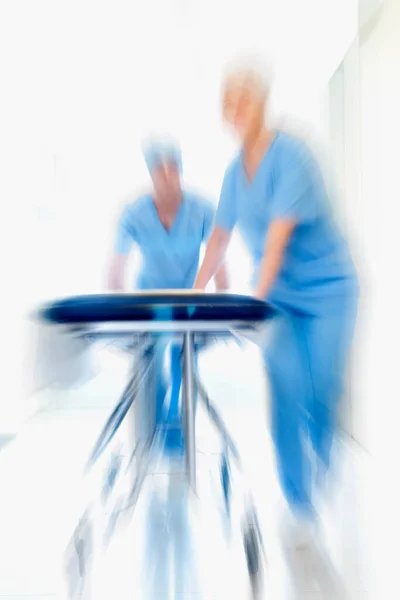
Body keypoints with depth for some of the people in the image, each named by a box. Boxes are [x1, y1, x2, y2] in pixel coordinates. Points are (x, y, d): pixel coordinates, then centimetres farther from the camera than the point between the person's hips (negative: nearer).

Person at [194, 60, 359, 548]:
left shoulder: (291, 157, -17)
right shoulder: (234, 170, 2)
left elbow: (278, 237, -25)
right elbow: (220, 238, 7)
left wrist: (255, 301, -30)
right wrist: (194, 295, 4)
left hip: (327, 290, -4)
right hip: (279, 296, 4)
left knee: (324, 393, -2)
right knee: (287, 395, -3)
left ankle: (325, 467, 32)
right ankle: (298, 504, 13)